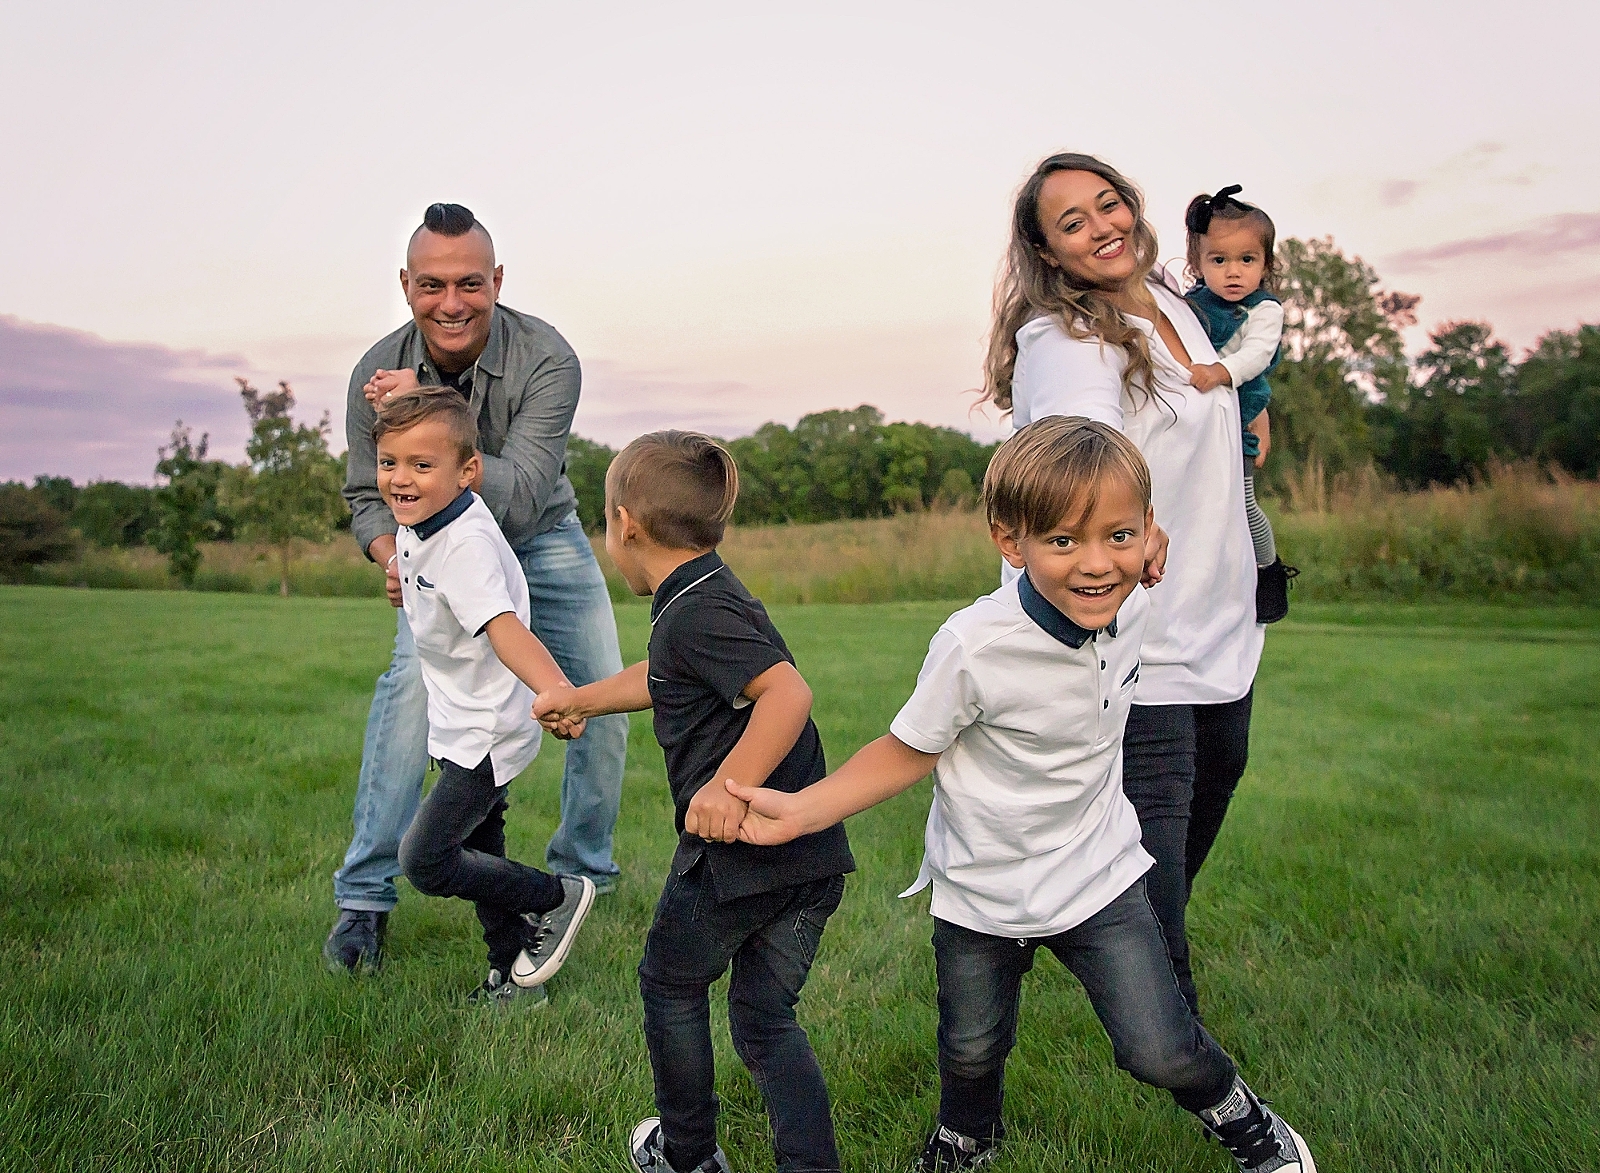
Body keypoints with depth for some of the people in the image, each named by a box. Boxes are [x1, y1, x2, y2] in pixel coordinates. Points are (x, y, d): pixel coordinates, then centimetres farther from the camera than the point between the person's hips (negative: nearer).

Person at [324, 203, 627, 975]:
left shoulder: (545, 360, -29)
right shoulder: (379, 374, -21)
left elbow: (517, 498, -36)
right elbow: (367, 496, -9)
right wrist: (394, 557, -30)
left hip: (544, 540, 0)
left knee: (603, 700, -2)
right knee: (412, 682, -24)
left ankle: (583, 873, 23)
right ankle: (364, 898, -13)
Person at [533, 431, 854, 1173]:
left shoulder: (694, 612, -16)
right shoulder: (713, 596, 14)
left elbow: (788, 691, -30)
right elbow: (663, 681, 32)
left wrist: (727, 786, -33)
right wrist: (579, 701, 43)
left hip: (736, 858, -8)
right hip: (814, 858, 8)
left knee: (670, 984, 18)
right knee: (765, 1016, 17)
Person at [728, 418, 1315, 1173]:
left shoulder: (1132, 609, -13)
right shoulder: (974, 648, -29)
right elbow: (911, 750, -17)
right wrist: (798, 812, -23)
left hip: (1099, 878, 2)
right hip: (982, 895, -2)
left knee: (1161, 1052, -1)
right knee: (971, 1054, 19)